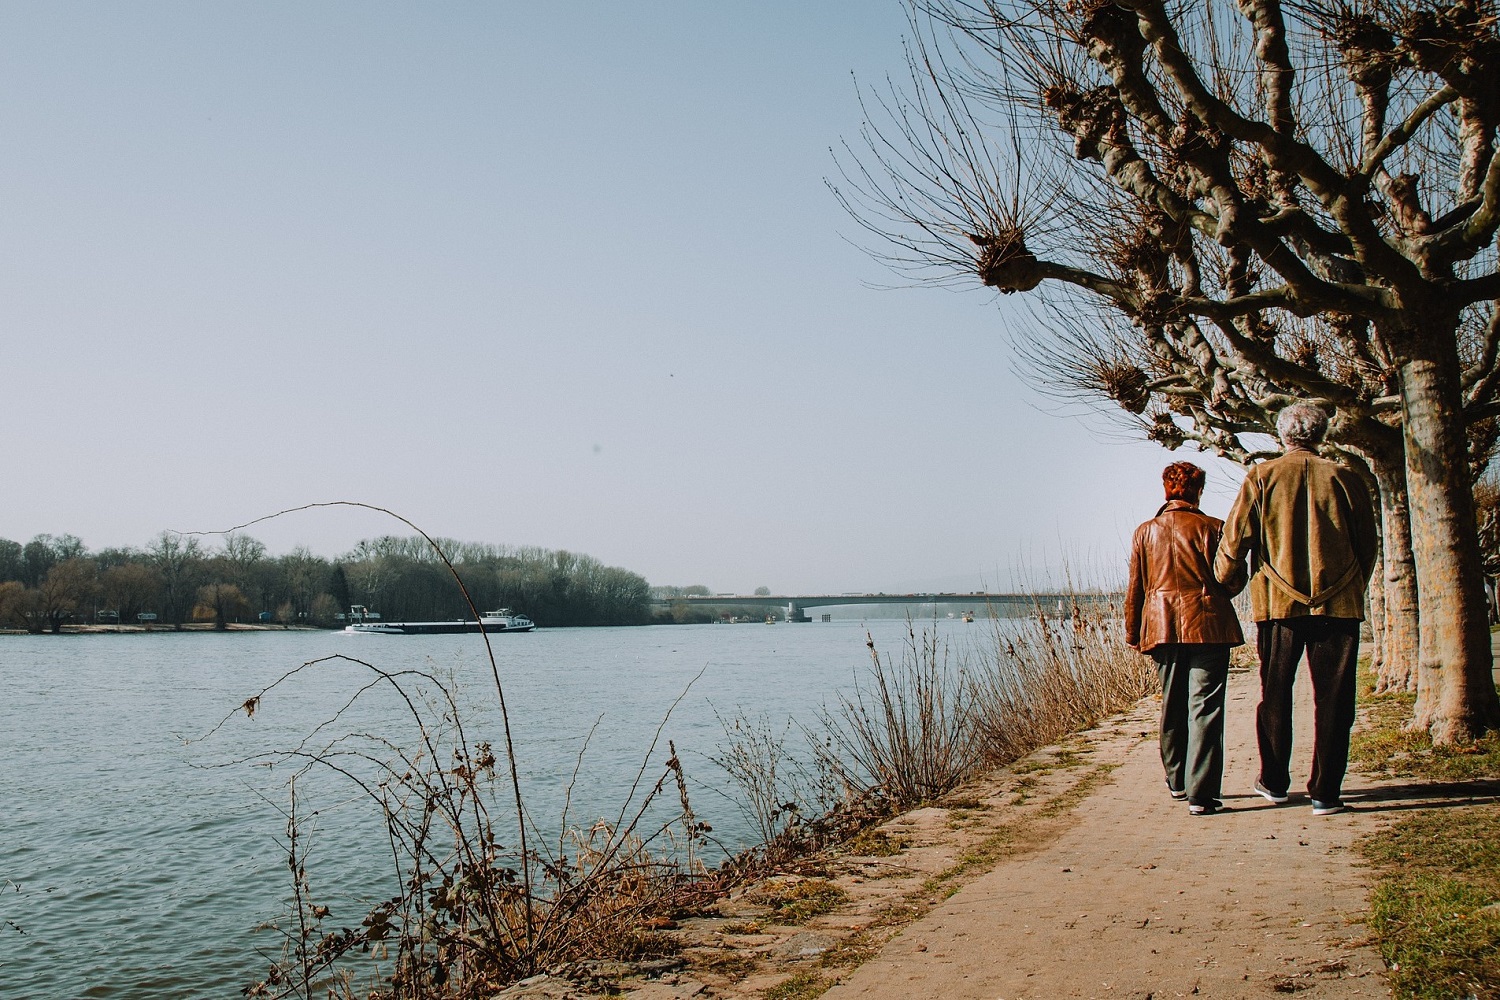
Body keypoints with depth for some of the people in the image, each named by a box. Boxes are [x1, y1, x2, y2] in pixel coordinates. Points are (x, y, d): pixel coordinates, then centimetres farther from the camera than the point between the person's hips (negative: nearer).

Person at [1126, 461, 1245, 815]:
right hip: (1207, 626, -4)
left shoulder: (1144, 532, 7)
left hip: (1162, 626, 4)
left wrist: (1133, 634, 16)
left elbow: (1135, 589, 9)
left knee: (1172, 706, 17)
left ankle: (1176, 781, 29)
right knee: (1204, 707, -4)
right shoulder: (1211, 527, -3)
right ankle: (1201, 794, -9)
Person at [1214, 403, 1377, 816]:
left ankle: (1274, 782, 22)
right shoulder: (1345, 478, 3)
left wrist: (1227, 583, 15)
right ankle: (1325, 792, 6)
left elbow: (1234, 539, -2)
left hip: (1278, 601, 0)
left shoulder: (1262, 477, 0)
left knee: (1274, 696, 13)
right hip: (1338, 602, 0)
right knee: (1332, 700, 5)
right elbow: (1368, 545, 9)